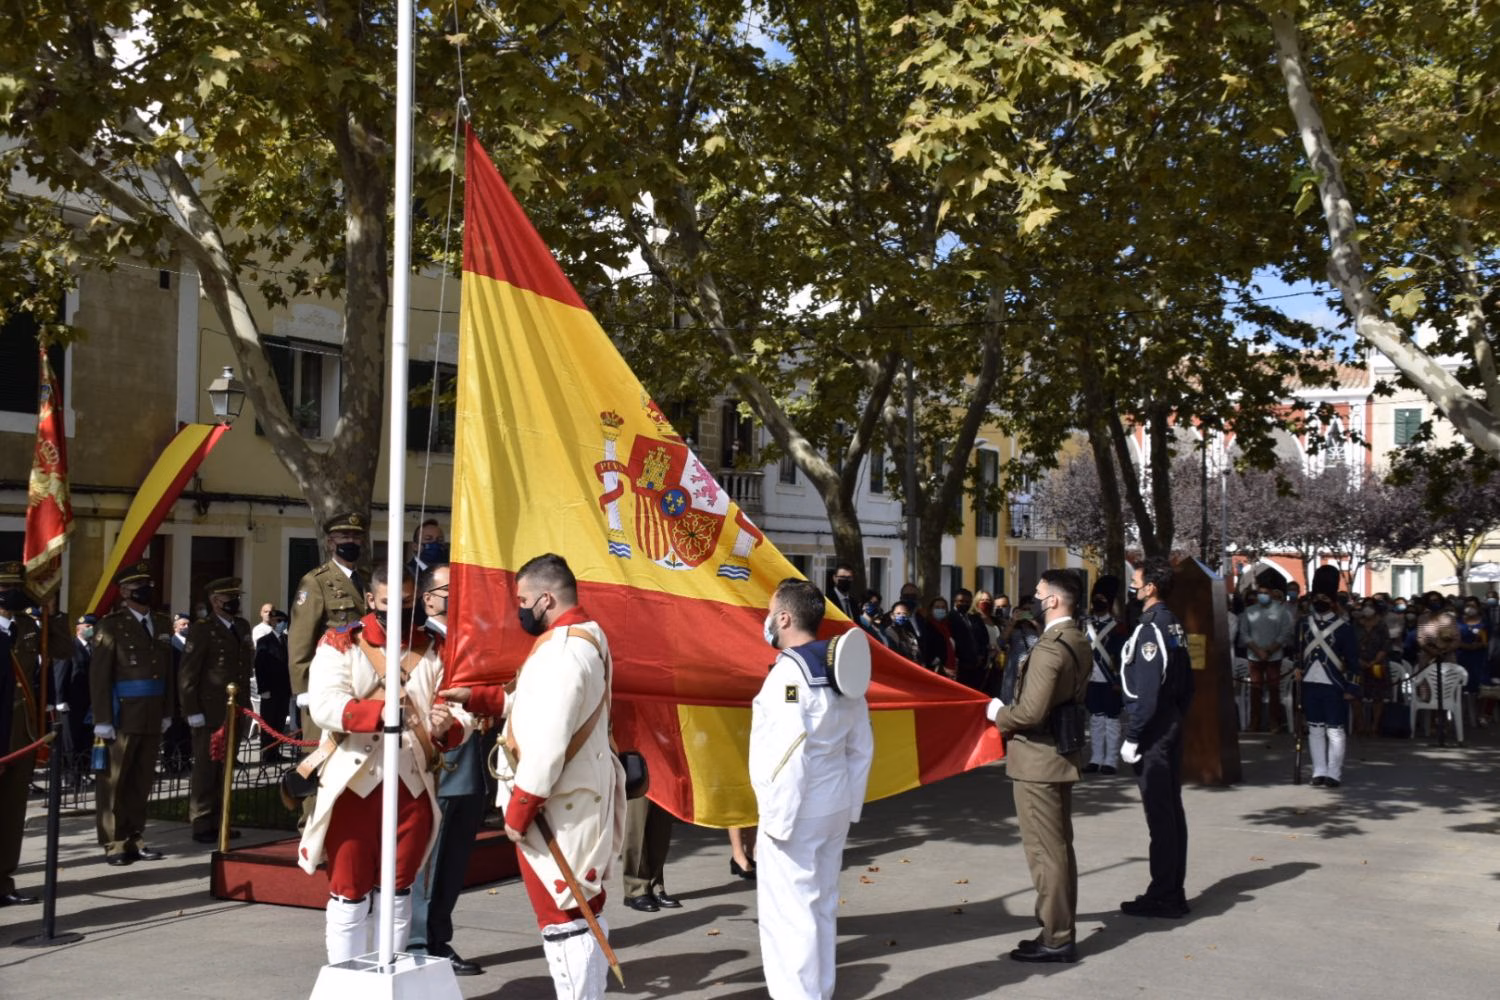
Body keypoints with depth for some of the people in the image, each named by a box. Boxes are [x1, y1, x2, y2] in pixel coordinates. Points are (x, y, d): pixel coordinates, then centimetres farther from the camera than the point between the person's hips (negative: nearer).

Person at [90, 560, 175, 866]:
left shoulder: (162, 624, 14)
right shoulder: (111, 625, -5)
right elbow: (99, 675, -9)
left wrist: (167, 712, 9)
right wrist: (102, 720, -14)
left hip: (153, 719, 6)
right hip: (122, 717, -6)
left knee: (142, 782, 10)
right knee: (113, 781, 2)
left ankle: (134, 840, 18)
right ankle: (114, 844, 9)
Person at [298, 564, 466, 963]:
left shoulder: (432, 650, 7)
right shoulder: (339, 644, -3)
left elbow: (459, 712, 0)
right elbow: (324, 705, -19)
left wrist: (447, 727, -24)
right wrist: (380, 712, -35)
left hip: (413, 787, 3)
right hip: (352, 785, -3)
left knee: (398, 895, 13)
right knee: (349, 895, 6)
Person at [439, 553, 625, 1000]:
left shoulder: (561, 649, -23)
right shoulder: (586, 636, 10)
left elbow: (548, 743, -27)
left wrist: (518, 809, -20)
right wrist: (476, 697, 15)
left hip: (558, 806, -10)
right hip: (582, 797, 10)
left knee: (560, 917, 0)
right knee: (584, 910, 17)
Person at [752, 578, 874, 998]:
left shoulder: (788, 670, -19)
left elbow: (789, 753, -25)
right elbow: (861, 747, 12)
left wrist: (777, 817, -19)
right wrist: (852, 804, 18)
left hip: (797, 811, -9)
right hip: (834, 807, 9)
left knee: (788, 912, 0)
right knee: (821, 906, 18)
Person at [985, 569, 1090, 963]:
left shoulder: (1048, 648, -22)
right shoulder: (1079, 643, 9)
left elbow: (1031, 712, -27)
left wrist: (999, 715, -8)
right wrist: (1010, 712, 16)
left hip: (1038, 759, -10)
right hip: (1063, 754, 10)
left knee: (1045, 851, -2)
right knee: (1060, 847, 16)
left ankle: (1056, 939, 4)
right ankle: (1061, 928, 26)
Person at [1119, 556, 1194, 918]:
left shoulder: (1150, 629, -18)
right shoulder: (1174, 626, 11)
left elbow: (1146, 691, -21)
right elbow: (1185, 683, 16)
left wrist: (1131, 738, -17)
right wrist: (1177, 719, 19)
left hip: (1152, 734, -9)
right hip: (1172, 728, 10)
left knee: (1158, 813, -4)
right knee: (1171, 809, 13)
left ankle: (1162, 897, 1)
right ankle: (1174, 893, 20)